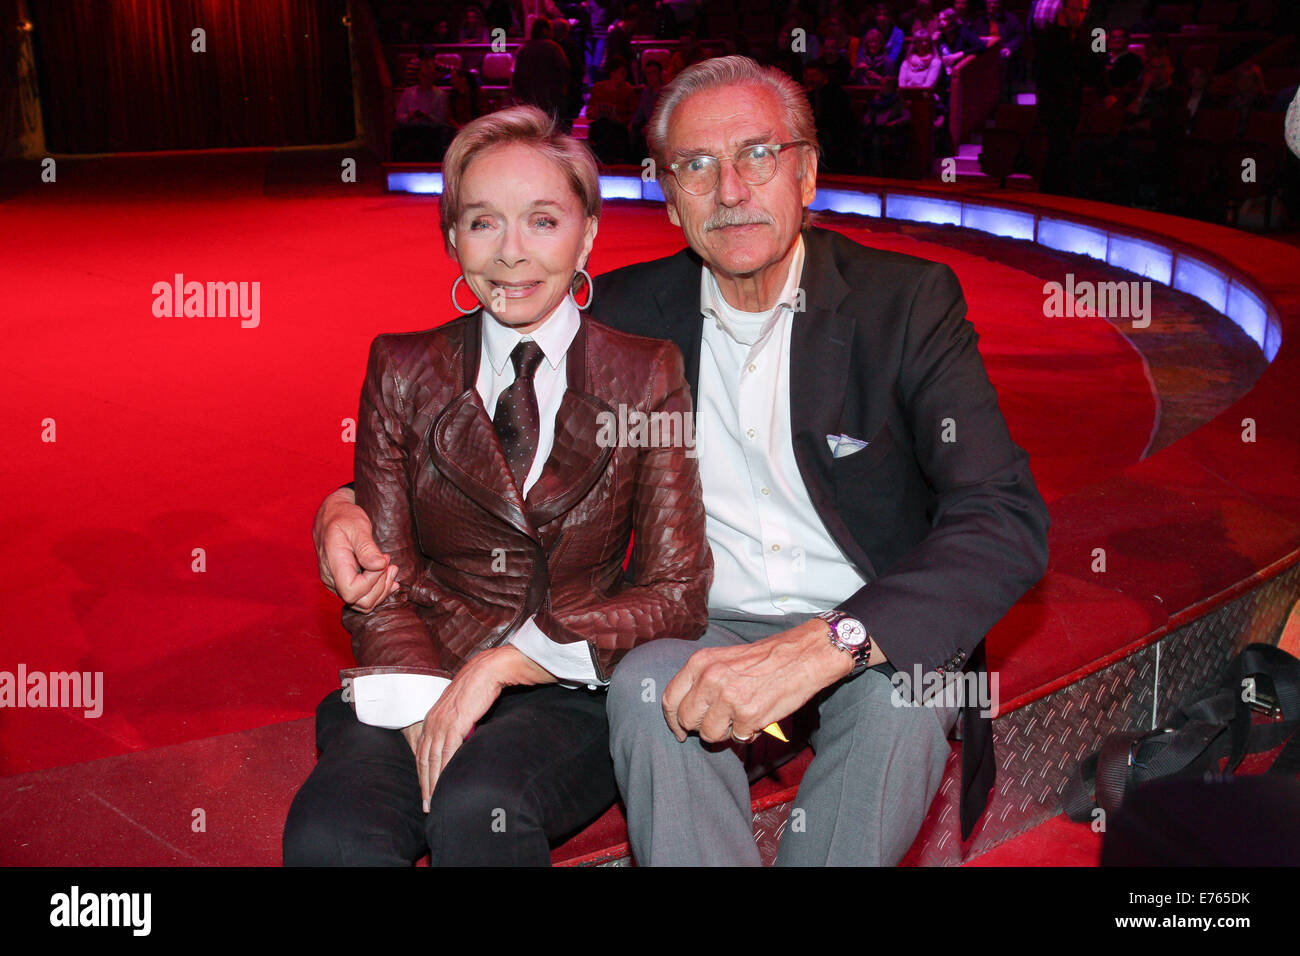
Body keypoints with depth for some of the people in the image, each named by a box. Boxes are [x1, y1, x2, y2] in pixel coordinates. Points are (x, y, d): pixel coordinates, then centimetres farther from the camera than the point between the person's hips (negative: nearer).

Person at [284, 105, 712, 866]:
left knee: (478, 803, -32)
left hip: (572, 695, -1)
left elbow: (675, 595, -1)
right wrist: (423, 713, -13)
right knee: (328, 832, -28)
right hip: (419, 682, 2)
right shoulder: (403, 371, 8)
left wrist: (506, 662, -11)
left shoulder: (647, 375, 3)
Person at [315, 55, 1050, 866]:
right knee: (649, 689, -30)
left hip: (878, 631, -1)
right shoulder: (629, 312, 2)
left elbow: (1009, 520, -20)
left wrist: (826, 644, -36)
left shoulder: (907, 300, -8)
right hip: (709, 628, 2)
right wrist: (350, 504, -8)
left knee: (900, 693, -33)